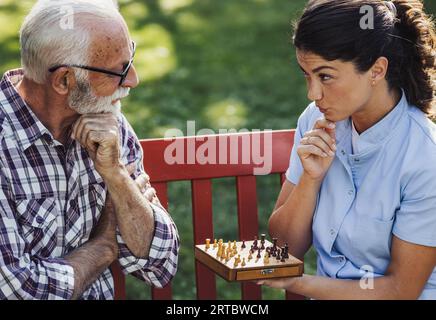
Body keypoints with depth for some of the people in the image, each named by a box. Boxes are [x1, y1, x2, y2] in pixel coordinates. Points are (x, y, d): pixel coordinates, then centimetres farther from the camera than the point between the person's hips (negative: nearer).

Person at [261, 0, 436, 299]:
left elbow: (401, 289, -12)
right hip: (327, 292, 4)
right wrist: (311, 177, -15)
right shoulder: (316, 121, -3)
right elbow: (287, 246, 1)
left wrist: (297, 283, -13)